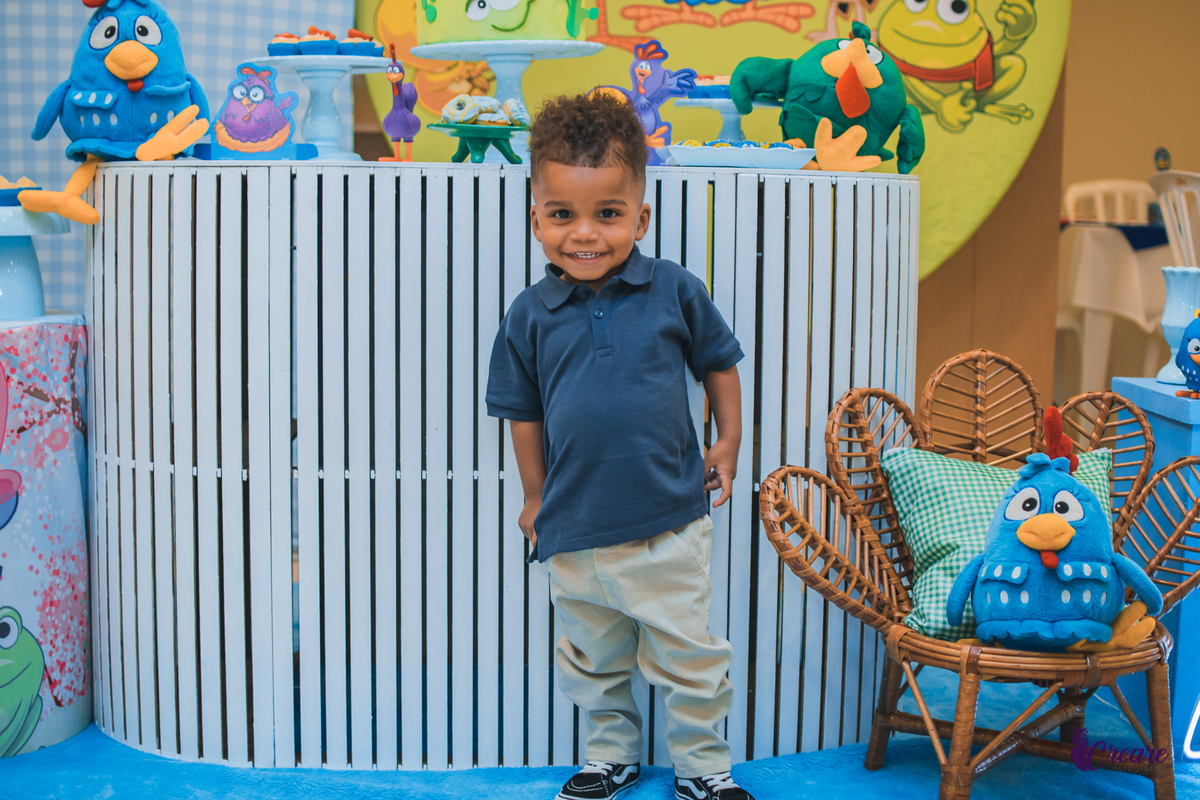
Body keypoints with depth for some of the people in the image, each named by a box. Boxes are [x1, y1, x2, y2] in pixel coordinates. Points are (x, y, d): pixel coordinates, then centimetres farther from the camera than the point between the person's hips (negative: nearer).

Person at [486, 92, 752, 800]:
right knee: (593, 660, 18)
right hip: (575, 528, 2)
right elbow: (523, 411, 7)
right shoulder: (531, 316, -4)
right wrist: (536, 497, 11)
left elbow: (719, 361, 9)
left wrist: (728, 443, 7)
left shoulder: (674, 291, -7)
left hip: (670, 523, -1)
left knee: (689, 657, 9)